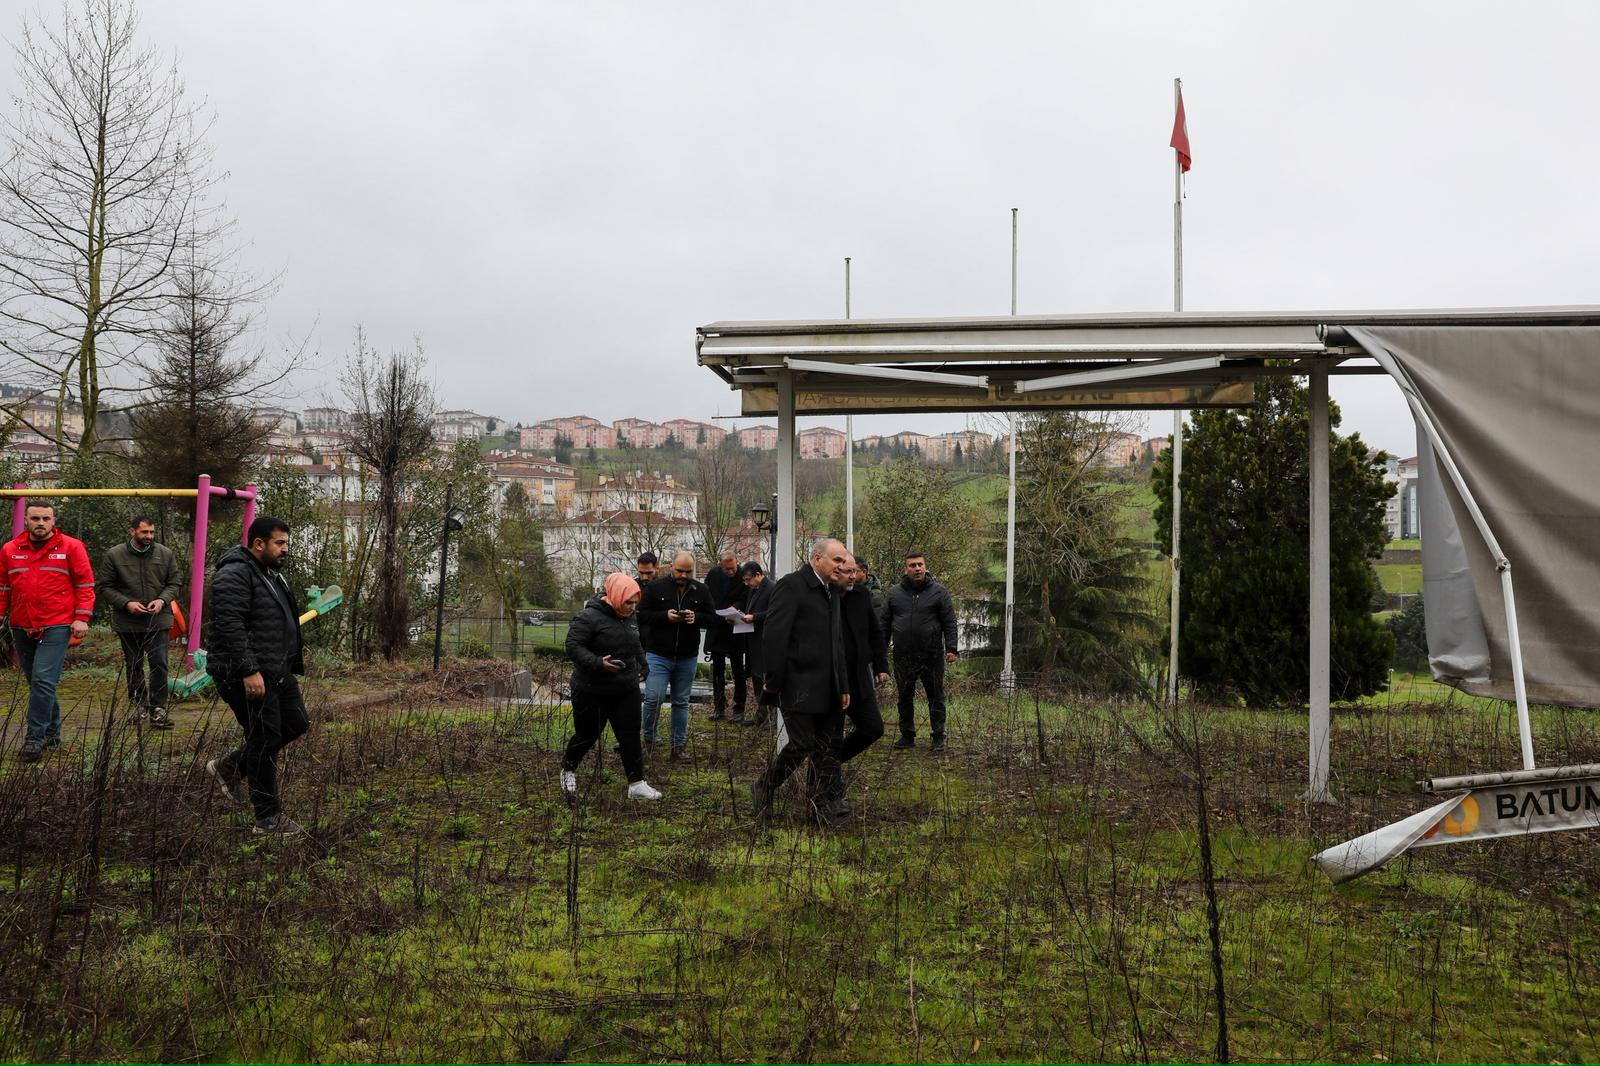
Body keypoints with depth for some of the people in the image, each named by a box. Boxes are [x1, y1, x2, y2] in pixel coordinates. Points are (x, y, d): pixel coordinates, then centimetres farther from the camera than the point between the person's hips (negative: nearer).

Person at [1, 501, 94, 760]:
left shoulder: (71, 547, -1)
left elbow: (85, 584, -1)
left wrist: (82, 617, -7)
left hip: (57, 627, -5)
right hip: (21, 629, 5)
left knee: (43, 681, -13)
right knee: (36, 683, 12)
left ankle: (35, 738, -10)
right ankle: (52, 732, 24)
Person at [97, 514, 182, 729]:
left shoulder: (165, 554, 1)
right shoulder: (115, 555, -3)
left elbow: (174, 582, 7)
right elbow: (105, 587, -1)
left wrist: (162, 600, -12)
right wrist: (126, 603, -15)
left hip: (158, 621, 0)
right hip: (128, 622, 0)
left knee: (159, 665, -8)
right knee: (133, 666, 13)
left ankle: (158, 709, -5)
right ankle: (138, 703, 30)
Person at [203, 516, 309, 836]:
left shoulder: (270, 573, 16)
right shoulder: (234, 575, -17)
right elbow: (230, 625, -25)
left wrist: (290, 665, 26)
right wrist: (249, 671, -28)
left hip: (277, 671, 10)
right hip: (247, 676, -10)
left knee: (297, 725, 13)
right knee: (265, 740, -5)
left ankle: (229, 767, 26)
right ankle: (268, 818, 4)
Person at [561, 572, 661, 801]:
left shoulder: (627, 618, 9)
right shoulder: (589, 617, -17)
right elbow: (573, 646, -22)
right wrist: (597, 663, -31)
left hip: (626, 692, 6)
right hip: (592, 693, -6)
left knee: (631, 737, 2)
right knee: (587, 736, 8)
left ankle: (637, 784, 6)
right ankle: (568, 769, 35)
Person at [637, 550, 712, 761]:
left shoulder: (701, 591, 5)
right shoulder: (655, 587, -3)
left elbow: (711, 618, 7)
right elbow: (641, 616, -4)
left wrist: (696, 617, -14)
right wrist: (665, 616, -18)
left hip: (687, 658, 3)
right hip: (658, 655, -3)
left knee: (681, 702, 10)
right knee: (653, 698, -11)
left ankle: (679, 746, 18)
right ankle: (648, 739, 9)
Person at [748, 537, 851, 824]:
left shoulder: (831, 593, 18)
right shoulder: (791, 585, -9)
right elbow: (774, 636, -15)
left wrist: (843, 685, 19)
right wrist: (773, 681, -16)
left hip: (827, 689, 8)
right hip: (798, 687, -8)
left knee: (826, 748, 6)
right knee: (802, 744, -6)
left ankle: (826, 805, 11)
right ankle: (764, 787, 15)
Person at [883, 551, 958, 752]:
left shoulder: (939, 592, 0)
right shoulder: (894, 592, 6)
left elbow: (949, 623, 0)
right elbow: (885, 623, 10)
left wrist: (951, 648, -8)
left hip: (932, 656, -2)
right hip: (903, 657, 2)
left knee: (936, 697, 5)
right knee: (905, 697, 11)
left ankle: (938, 737, 14)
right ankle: (907, 735, 22)